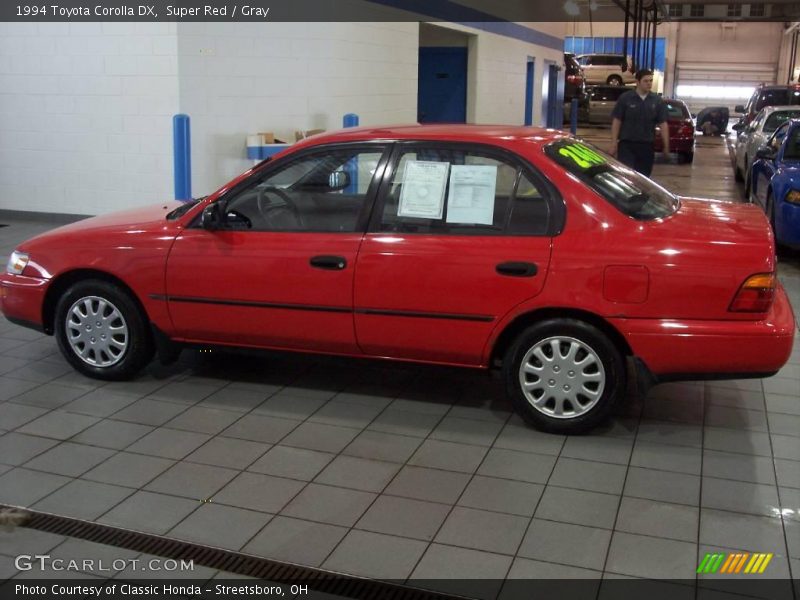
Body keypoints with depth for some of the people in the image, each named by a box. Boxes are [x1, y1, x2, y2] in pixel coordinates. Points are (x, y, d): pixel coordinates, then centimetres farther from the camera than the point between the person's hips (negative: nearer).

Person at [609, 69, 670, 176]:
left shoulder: (657, 101, 5)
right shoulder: (625, 98, -3)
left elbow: (663, 124, 6)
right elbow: (616, 121, -2)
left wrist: (666, 146, 2)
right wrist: (614, 144, -6)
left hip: (647, 146, 3)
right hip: (627, 144, -3)